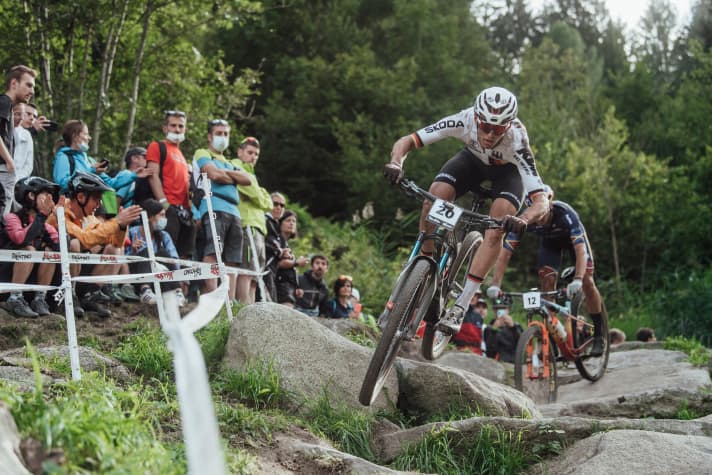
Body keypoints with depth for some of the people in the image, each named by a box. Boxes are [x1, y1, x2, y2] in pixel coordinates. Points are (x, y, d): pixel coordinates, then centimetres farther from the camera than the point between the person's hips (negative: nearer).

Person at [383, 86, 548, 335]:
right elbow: (405, 142, -31)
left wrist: (523, 220, -64)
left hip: (507, 171, -2)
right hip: (473, 159, 2)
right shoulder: (464, 120, -36)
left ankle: (460, 306, -20)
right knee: (434, 198, -25)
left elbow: (540, 200, -42)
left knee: (496, 229, -25)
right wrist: (395, 164, -53)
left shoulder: (516, 142, -41)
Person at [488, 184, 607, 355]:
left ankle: (598, 335, 1)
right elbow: (504, 253, -35)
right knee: (547, 283, -15)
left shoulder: (565, 213, -42)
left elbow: (581, 250, -47)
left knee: (587, 282, -13)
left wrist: (577, 280, -62)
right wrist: (495, 285, -47)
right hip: (549, 241, 2)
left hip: (573, 237, -2)